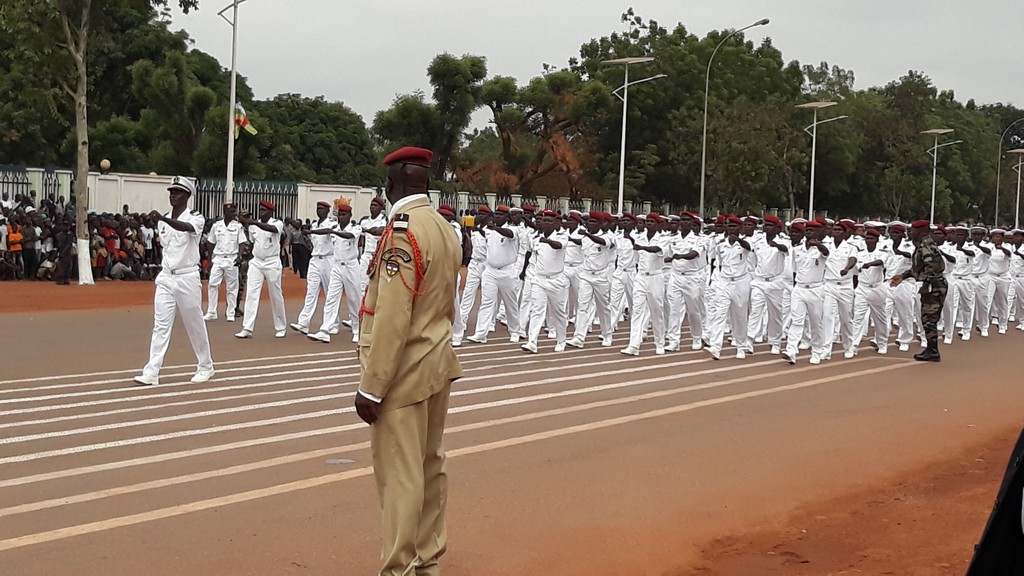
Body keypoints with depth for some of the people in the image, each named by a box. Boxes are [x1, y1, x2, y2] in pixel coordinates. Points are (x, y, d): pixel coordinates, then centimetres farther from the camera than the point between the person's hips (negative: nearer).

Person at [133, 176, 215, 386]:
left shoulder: (196, 218, -9)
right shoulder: (162, 221, 9)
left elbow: (185, 227, -33)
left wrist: (163, 219, -49)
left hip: (187, 278, -5)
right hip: (165, 278, 5)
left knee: (195, 325, 6)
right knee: (160, 325, -3)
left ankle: (205, 367, 23)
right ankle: (151, 373, -8)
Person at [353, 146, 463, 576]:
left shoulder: (402, 231, -20)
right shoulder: (445, 229, 8)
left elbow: (392, 319, -23)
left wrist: (370, 387, -19)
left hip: (403, 374, -9)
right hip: (437, 366, 9)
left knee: (399, 476, -2)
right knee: (430, 466, 16)